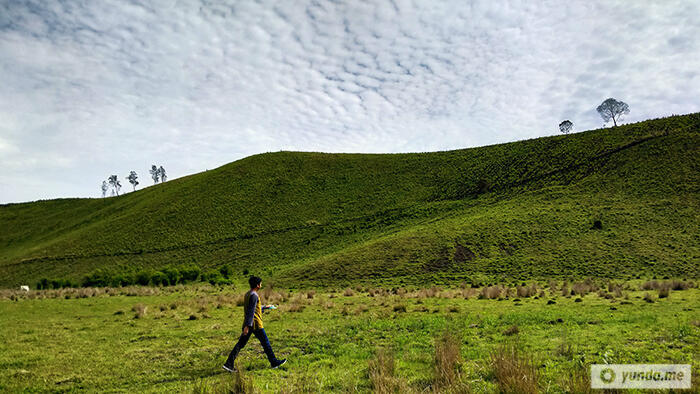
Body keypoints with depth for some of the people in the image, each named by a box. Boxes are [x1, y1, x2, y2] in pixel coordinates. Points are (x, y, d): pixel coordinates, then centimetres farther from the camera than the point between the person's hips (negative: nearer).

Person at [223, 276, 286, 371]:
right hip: (255, 324, -9)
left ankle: (229, 364, 2)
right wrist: (247, 326, -27)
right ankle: (274, 362, 14)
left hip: (247, 324, 9)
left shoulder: (246, 294, 14)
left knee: (240, 344, 7)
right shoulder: (254, 295, -16)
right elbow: (251, 312, -23)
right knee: (265, 343, 4)